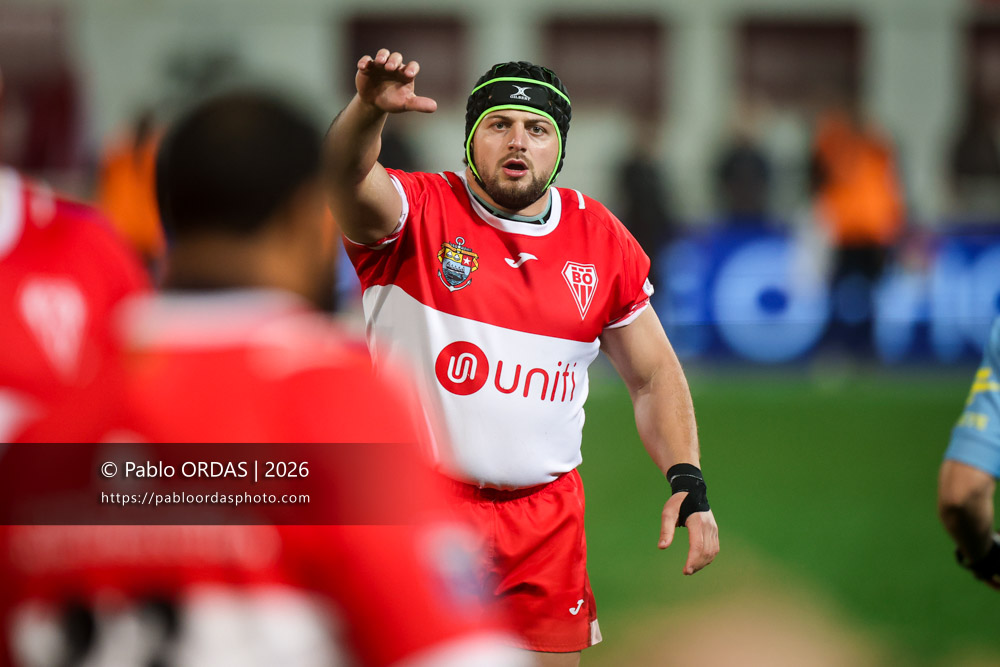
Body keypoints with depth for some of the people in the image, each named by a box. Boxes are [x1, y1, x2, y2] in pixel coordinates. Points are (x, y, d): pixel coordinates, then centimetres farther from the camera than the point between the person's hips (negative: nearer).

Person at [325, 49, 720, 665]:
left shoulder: (602, 239, 6)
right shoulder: (421, 211, -6)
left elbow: (654, 376, 13)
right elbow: (349, 178, -29)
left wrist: (688, 482, -1)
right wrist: (369, 110, -50)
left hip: (547, 519, 3)